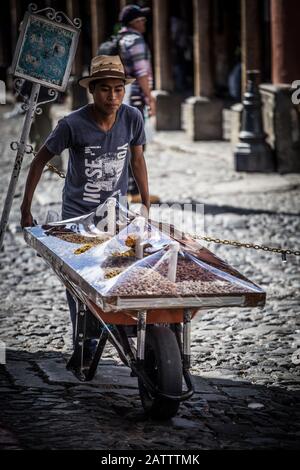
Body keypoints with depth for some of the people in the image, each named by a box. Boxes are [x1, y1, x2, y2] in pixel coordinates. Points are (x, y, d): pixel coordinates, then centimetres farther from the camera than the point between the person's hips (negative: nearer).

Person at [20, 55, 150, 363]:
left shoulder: (132, 118, -10)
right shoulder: (73, 124, -19)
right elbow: (40, 160, -7)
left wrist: (146, 205, 10)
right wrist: (26, 209, -5)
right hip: (77, 214, -2)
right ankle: (84, 351, 7)